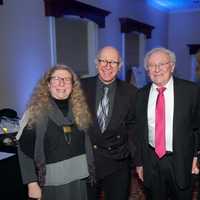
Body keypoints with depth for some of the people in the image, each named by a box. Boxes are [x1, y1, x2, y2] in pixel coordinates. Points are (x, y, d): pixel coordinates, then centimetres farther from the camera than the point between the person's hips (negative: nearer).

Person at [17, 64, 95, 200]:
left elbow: (86, 145, 7)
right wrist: (32, 183, -11)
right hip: (51, 184, -3)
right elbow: (25, 150, -8)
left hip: (79, 180, 3)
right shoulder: (36, 111, -9)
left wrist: (91, 172, 8)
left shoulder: (79, 109, 1)